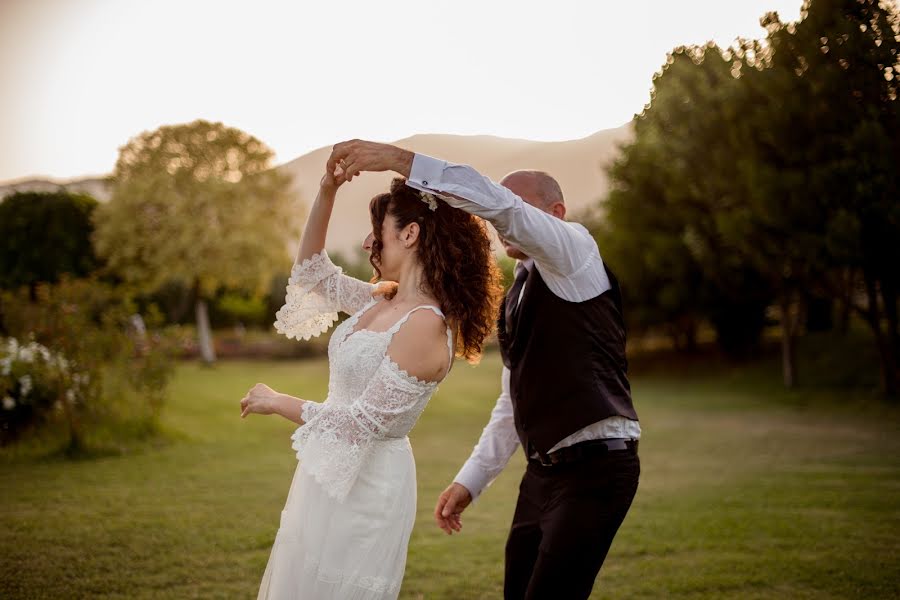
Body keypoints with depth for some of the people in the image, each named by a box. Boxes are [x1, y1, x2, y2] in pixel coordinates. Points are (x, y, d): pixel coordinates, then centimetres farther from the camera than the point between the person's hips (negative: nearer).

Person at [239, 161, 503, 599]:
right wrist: (326, 194, 8)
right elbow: (312, 274, 19)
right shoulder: (383, 300, 4)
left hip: (366, 482, -9)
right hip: (330, 473, 9)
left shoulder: (425, 324, -22)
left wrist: (278, 403, -12)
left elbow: (363, 423, -23)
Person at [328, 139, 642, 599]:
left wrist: (399, 159, -27)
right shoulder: (515, 298, 19)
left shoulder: (576, 249, -5)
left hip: (595, 467, -9)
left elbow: (495, 202, -23)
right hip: (543, 471, 9)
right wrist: (469, 481, 17)